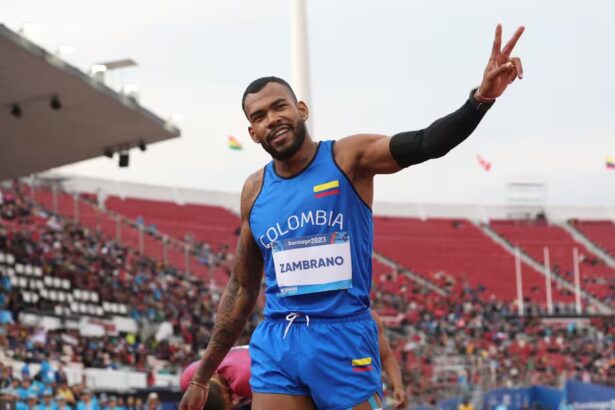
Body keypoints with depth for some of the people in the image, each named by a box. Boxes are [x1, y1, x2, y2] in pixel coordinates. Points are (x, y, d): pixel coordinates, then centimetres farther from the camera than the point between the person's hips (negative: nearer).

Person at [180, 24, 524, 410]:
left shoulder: (347, 158, -3)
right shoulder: (255, 191, 8)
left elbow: (425, 144, -20)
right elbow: (242, 288, 17)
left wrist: (481, 99, -39)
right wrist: (203, 376, 18)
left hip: (344, 339, -3)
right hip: (276, 345, 4)